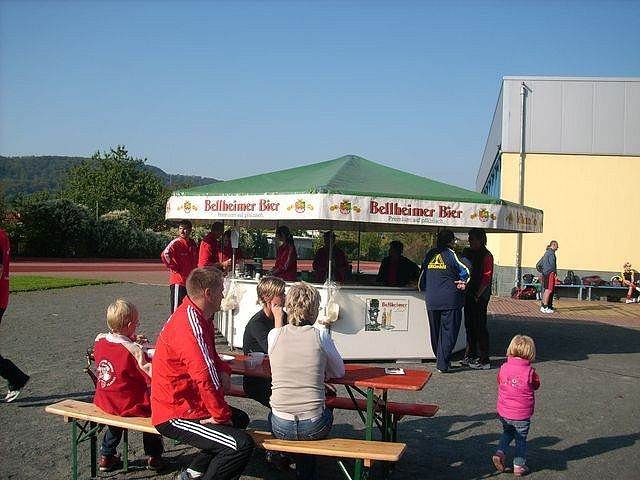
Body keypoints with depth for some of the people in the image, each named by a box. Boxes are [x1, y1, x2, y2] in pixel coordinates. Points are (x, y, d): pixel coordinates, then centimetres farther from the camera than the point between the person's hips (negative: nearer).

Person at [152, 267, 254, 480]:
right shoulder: (189, 325, -24)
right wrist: (222, 416, -18)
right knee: (242, 445, -23)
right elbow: (205, 377, -29)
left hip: (187, 404, 11)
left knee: (240, 419, 28)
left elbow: (209, 356, 22)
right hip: (175, 416, -11)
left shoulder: (200, 317, 9)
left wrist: (223, 371, 1)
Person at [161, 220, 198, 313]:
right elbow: (164, 255, -27)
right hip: (178, 281, -7)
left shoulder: (192, 243, 10)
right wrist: (174, 267, -17)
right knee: (177, 308, -4)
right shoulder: (176, 242, -12)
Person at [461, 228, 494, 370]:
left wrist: (477, 296, -17)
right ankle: (470, 356, 24)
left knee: (480, 326, -6)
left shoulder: (486, 256, -11)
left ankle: (484, 360, -1)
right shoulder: (467, 252, 11)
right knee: (469, 325, 13)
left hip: (480, 296, -8)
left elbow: (486, 279, -15)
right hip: (468, 294, 8)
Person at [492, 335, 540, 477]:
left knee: (507, 432, 27)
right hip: (522, 415, -3)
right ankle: (519, 466, 21)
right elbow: (536, 385, 2)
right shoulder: (529, 371, -16)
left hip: (503, 413, 3)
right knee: (521, 440, 15)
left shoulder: (504, 368, -7)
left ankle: (500, 452, 9)